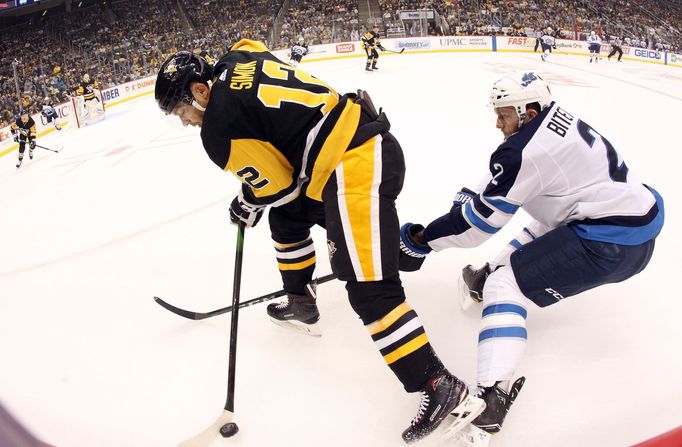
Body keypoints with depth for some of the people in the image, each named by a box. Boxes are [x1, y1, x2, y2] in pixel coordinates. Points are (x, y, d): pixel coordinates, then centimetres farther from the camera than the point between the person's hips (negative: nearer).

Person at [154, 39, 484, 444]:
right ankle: (301, 303, 43)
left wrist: (248, 204, 17)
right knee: (287, 218, 27)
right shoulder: (238, 59, 12)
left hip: (357, 163, -11)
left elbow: (278, 187, -3)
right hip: (361, 135, 11)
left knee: (368, 287, -12)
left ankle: (443, 388, -7)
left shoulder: (219, 127, -11)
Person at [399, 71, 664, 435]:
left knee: (504, 286, -10)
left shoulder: (525, 150, -18)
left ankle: (492, 395, -19)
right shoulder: (558, 118, 9)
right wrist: (473, 195, 23)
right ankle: (494, 273, 43)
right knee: (547, 224, 34)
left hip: (610, 244, -11)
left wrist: (420, 241, -4)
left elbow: (481, 218, -12)